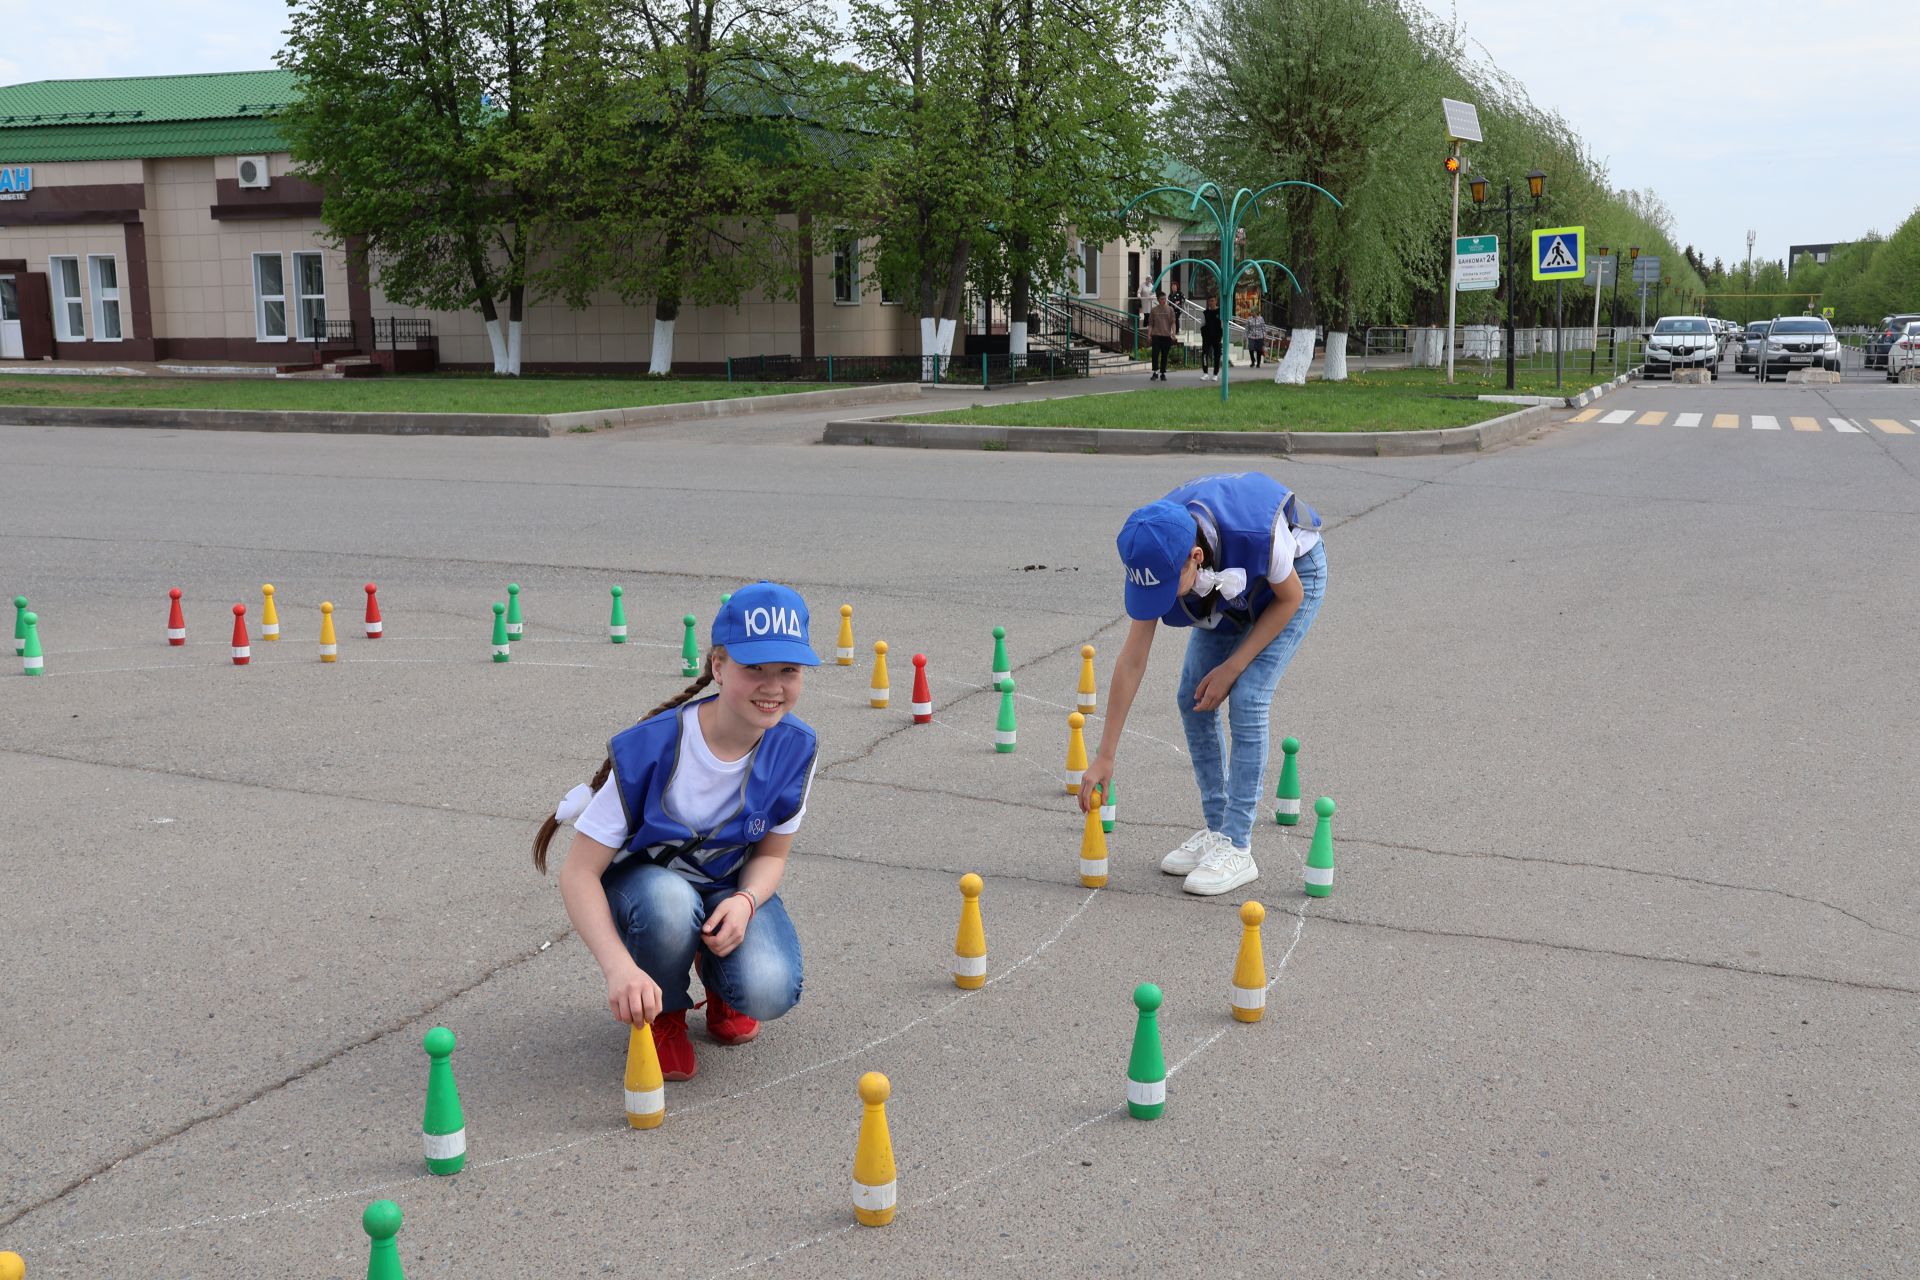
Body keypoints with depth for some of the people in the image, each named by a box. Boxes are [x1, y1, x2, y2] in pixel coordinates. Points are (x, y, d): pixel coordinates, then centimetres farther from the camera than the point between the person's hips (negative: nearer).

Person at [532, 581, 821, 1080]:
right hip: (641, 882, -2)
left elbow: (772, 853, -4)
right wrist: (620, 967, -44)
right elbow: (578, 872, -27)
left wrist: (744, 903, -28)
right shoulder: (648, 748, -29)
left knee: (768, 991, -28)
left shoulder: (794, 748, -19)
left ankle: (716, 973, 10)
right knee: (669, 902, -39)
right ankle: (663, 1016, -6)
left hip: (732, 888, 2)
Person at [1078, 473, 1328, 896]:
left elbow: (1290, 598, -20)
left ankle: (1237, 847, -10)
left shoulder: (1258, 532, -43)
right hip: (1230, 583, 5)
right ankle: (1216, 828, 10)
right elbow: (1132, 660, -21)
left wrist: (1232, 667, -21)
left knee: (1247, 700, -17)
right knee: (1192, 698, -4)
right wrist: (1105, 756, -20)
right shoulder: (1156, 553, -29)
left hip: (1295, 572, -4)